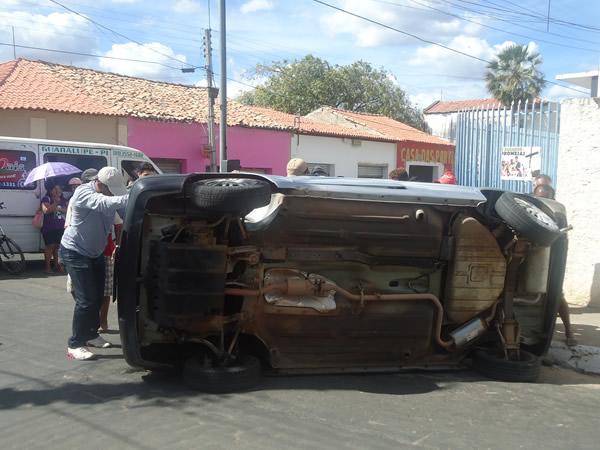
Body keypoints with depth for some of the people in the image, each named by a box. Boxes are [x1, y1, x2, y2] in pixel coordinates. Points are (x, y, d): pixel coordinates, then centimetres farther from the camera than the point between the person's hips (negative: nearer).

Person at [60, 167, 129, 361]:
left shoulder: (109, 192, -6)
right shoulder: (83, 193, -27)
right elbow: (104, 203, -48)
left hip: (95, 252, 7)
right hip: (75, 252, -7)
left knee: (97, 296, 14)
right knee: (86, 299, -12)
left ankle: (91, 334, 32)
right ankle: (74, 345, 0)